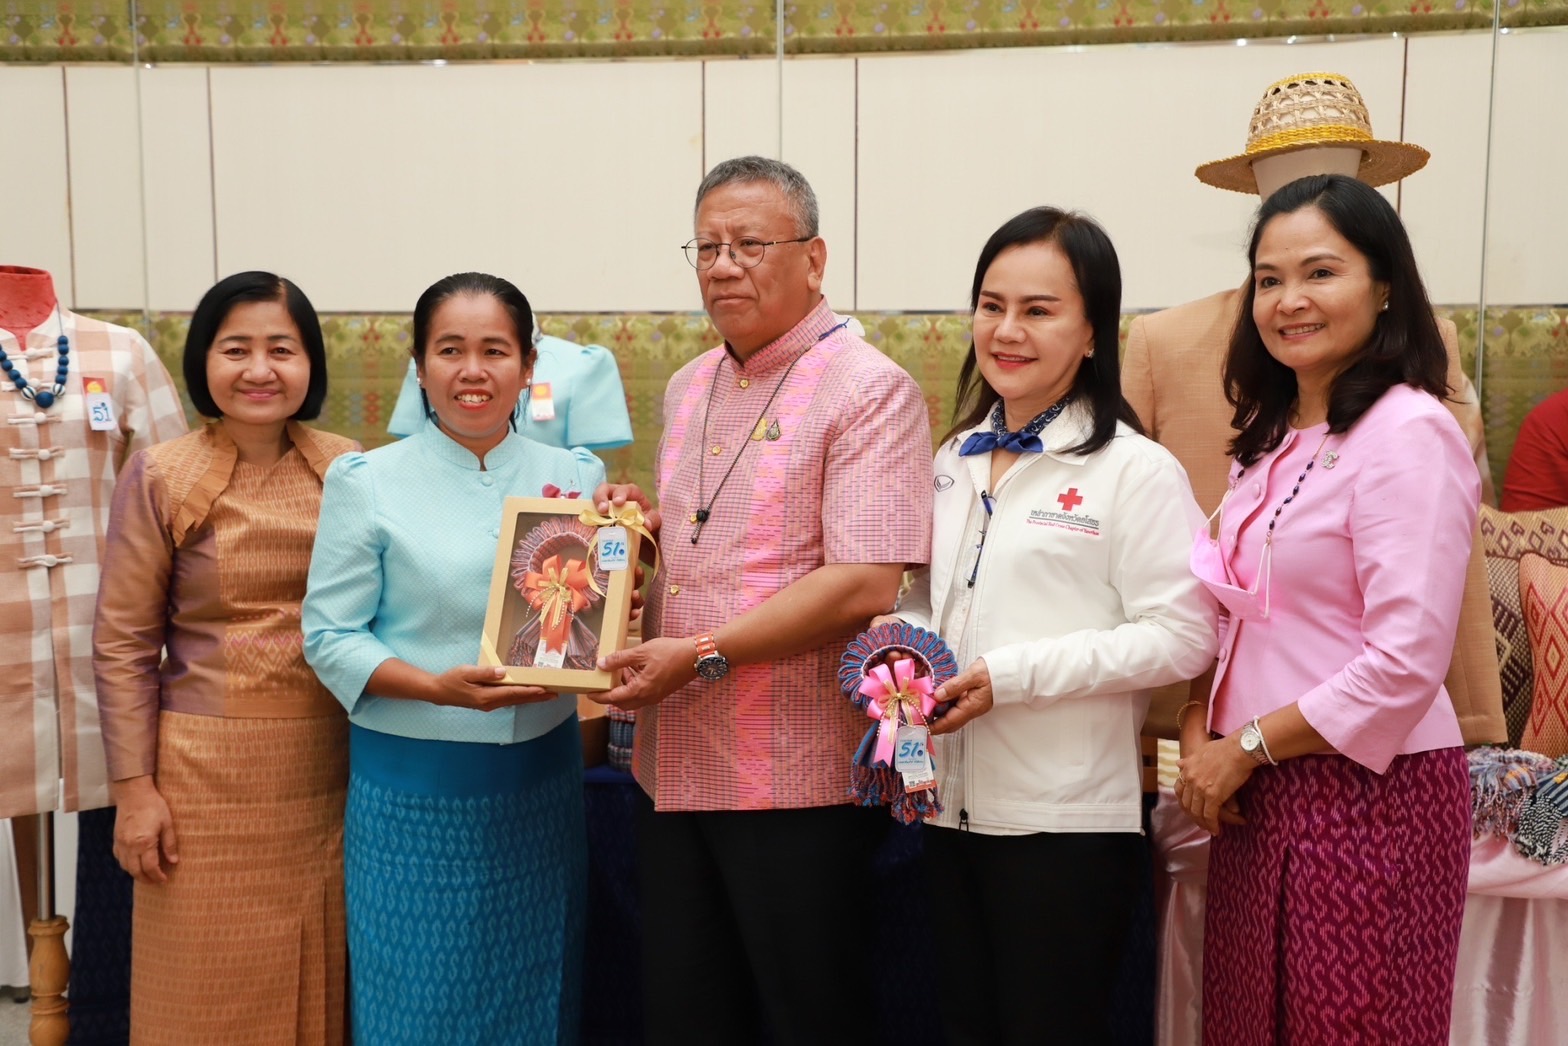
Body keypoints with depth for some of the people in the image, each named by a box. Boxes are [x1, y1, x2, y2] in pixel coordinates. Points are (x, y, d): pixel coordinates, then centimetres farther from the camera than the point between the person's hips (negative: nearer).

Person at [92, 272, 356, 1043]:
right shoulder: (160, 478, -5)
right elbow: (123, 643, -3)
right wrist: (133, 788, -7)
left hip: (330, 764, 2)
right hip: (207, 771, -2)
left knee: (324, 979, 14)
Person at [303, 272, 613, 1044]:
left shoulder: (576, 477, 4)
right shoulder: (368, 481, -3)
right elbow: (330, 637, -5)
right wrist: (438, 688, -20)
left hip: (541, 781, 3)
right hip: (415, 787, -3)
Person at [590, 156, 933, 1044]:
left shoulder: (868, 389, -10)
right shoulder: (688, 388, 14)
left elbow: (865, 584, -20)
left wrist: (703, 654, -20)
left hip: (797, 775, -7)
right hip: (677, 767, 7)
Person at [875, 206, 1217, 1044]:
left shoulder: (1135, 469, -10)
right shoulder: (956, 460, 10)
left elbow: (1181, 636, -16)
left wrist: (1014, 675, -21)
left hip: (1066, 817, -6)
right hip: (954, 805, 6)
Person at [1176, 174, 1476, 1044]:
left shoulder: (1409, 432, -14)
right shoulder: (1273, 437, 11)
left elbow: (1405, 663, -20)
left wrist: (1246, 747, -12)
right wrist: (1201, 730, -1)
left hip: (1371, 792, -7)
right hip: (1259, 792, 8)